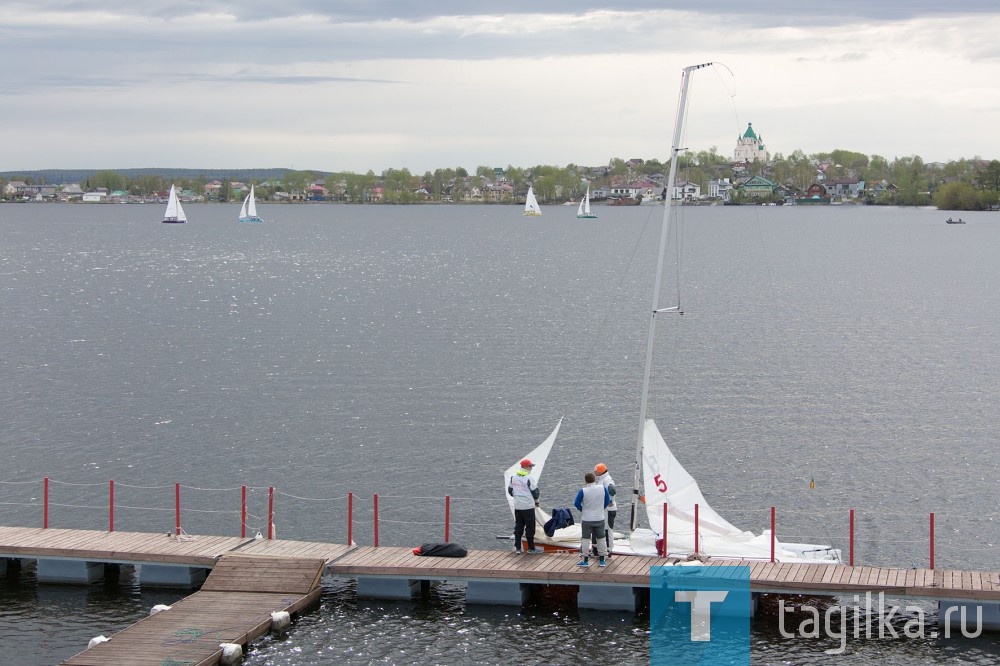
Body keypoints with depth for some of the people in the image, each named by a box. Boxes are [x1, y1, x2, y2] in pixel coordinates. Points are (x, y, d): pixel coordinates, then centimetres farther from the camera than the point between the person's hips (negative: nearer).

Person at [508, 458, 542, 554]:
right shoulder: (528, 478, -16)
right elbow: (535, 491, -10)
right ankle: (531, 548, 10)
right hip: (528, 506, -6)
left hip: (517, 506, 6)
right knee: (530, 527, 4)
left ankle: (517, 547, 12)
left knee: (518, 526, 12)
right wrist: (536, 501, 9)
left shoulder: (514, 477, 4)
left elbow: (510, 490, 12)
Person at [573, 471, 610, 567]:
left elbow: (576, 503, -11)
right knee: (601, 538, 12)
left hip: (586, 519, -2)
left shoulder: (583, 491, -15)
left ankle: (585, 560, 7)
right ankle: (602, 560, 15)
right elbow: (608, 500, 5)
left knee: (585, 539, 6)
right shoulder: (603, 488, -7)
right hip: (599, 518, 2)